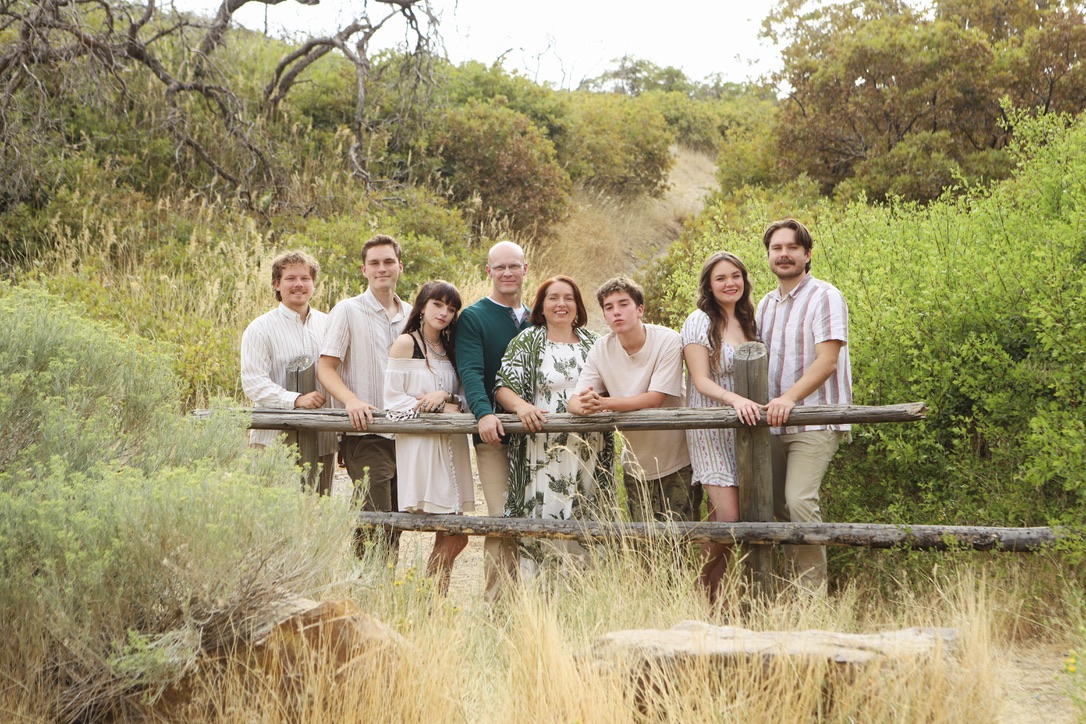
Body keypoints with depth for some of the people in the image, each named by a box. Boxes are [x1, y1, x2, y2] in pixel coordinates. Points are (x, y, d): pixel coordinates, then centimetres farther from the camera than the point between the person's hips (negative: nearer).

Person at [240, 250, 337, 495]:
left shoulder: (327, 324, 14)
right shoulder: (260, 329, -2)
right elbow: (253, 383, -12)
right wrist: (296, 400, -23)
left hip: (322, 440, 5)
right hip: (276, 442, -5)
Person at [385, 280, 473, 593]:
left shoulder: (450, 348, 18)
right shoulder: (405, 343, -2)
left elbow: (463, 399, 16)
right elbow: (393, 400, -9)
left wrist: (446, 397, -6)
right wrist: (441, 409, -11)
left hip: (450, 447, 7)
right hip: (419, 446, -7)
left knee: (452, 537, 1)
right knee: (454, 538, -12)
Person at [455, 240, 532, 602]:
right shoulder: (473, 318, 3)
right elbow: (470, 371, -11)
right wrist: (484, 412, -28)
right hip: (494, 435, -4)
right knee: (502, 522, -10)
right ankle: (498, 604, -7)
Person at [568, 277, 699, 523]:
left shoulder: (667, 341, -17)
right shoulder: (601, 349, -6)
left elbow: (656, 398, -23)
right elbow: (574, 400, -9)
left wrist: (604, 403, -33)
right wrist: (585, 406, -33)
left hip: (677, 461, -3)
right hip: (637, 465, 3)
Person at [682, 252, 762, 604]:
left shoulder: (748, 322, 13)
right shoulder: (700, 322, -6)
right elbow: (701, 381, -13)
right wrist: (735, 399, -28)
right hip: (710, 430, -6)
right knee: (728, 518, -13)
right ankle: (706, 599, 0)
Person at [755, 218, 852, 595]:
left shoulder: (824, 297, -5)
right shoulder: (766, 304, 16)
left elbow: (827, 360, -15)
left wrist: (790, 397, -27)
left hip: (814, 421, -7)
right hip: (774, 422, 7)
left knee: (799, 500, -20)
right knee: (775, 503, 7)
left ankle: (814, 594, -12)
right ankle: (797, 580, 17)